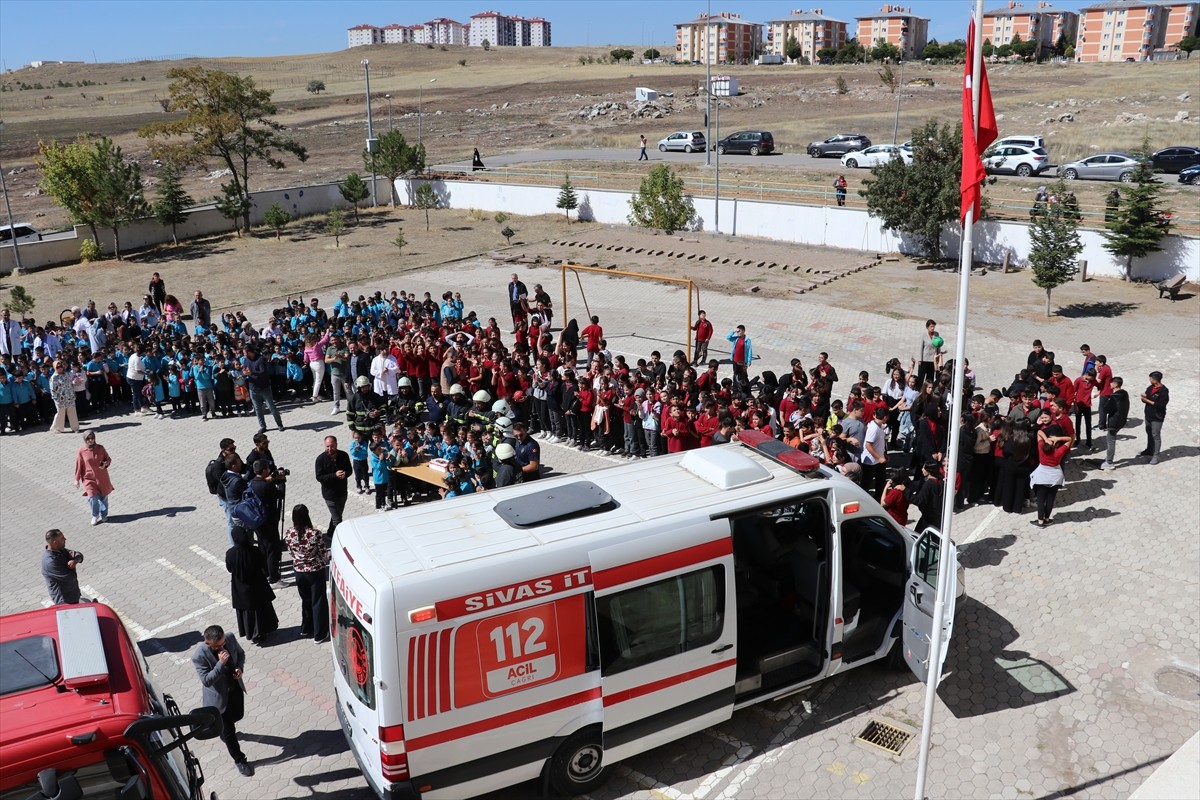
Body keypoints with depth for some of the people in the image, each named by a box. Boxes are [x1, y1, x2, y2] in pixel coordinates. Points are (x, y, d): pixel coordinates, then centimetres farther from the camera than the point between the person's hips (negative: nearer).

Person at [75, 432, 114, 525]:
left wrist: (105, 463, -18)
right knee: (92, 497, -14)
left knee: (103, 497, 12)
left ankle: (103, 515, 33)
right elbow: (78, 466, -1)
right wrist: (77, 479, 1)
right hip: (89, 478, -2)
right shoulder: (81, 452, -7)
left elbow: (108, 459, 6)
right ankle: (95, 516, 10)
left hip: (102, 478, 2)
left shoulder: (100, 448, -4)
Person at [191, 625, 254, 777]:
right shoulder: (199, 656, -32)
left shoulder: (230, 638, -19)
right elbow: (206, 681, -30)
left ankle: (222, 728, 61)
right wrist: (221, 663, -41)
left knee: (238, 715, 28)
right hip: (219, 695, -5)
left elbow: (240, 653, 1)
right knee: (229, 730, 7)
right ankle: (239, 760, 28)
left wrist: (240, 667, -17)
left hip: (236, 687, 5)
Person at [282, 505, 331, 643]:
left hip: (299, 571, 4)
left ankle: (305, 629, 40)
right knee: (318, 602, 12)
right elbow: (325, 554, -16)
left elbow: (291, 551, 2)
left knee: (305, 600, 25)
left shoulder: (288, 533, -14)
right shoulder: (315, 534, -27)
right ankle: (319, 634, 21)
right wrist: (324, 562, 7)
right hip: (316, 572, -4)